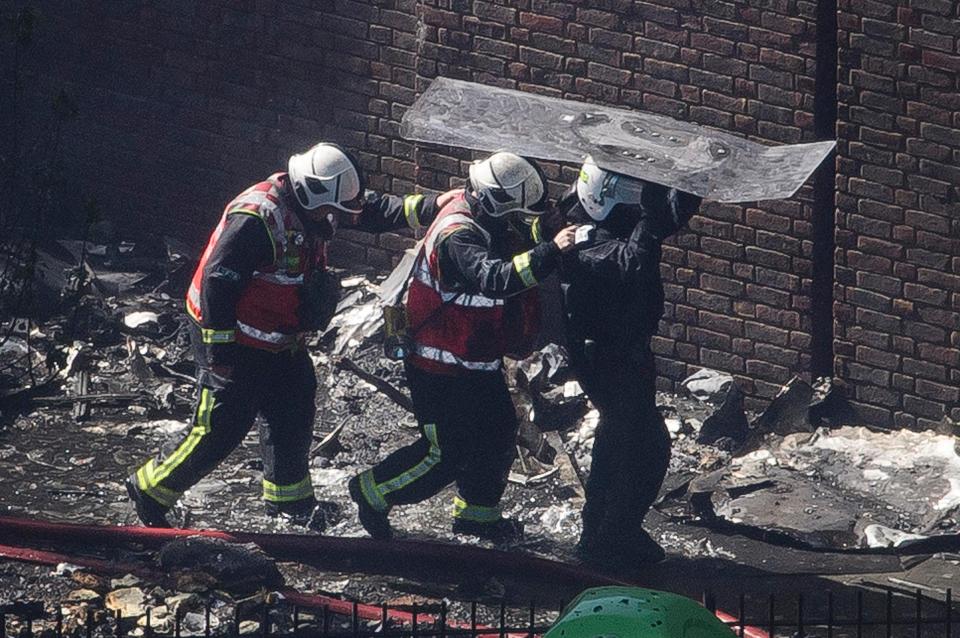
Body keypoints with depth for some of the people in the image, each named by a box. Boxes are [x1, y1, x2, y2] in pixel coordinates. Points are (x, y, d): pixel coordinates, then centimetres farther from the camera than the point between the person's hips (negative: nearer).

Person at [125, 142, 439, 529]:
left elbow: (370, 211, 10)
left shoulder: (309, 210, 0)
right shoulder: (257, 218, -28)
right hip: (234, 340, -9)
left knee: (293, 413, 13)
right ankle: (149, 490, 8)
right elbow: (217, 280, -28)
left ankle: (288, 498, 31)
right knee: (220, 429, -7)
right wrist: (220, 348, -24)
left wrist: (426, 207, -4)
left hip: (279, 340, 9)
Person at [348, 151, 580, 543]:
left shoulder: (488, 224, 3)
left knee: (498, 434, 15)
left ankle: (477, 514, 32)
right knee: (446, 453, -3)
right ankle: (372, 493, 15)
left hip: (477, 361, 10)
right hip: (439, 369, -10)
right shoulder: (458, 236, -28)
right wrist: (552, 251, -49)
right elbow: (497, 279, -43)